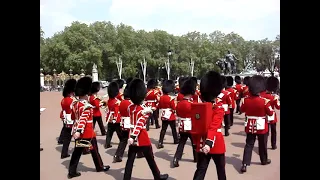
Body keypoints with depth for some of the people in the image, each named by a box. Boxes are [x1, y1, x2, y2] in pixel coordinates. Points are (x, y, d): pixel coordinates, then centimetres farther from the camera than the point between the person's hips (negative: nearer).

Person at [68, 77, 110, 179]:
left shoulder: (75, 104, 7)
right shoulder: (86, 106, -20)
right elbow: (83, 120, -30)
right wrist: (79, 131, -36)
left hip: (78, 132, 8)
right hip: (88, 133, -8)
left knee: (77, 152, 11)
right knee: (94, 150, 10)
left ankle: (72, 172, 14)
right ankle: (100, 167, 27)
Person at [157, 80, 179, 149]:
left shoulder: (161, 98, 1)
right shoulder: (171, 98, -17)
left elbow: (159, 107, 10)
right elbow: (174, 108, -16)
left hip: (163, 116, 5)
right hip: (171, 116, -5)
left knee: (163, 129, 6)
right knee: (173, 129, 13)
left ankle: (160, 143, -3)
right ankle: (176, 140, 30)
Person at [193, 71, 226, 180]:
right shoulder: (219, 107, -15)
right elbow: (214, 126, -26)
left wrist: (196, 141, 13)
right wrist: (209, 142, -32)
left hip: (202, 143, 4)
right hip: (216, 143, -4)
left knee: (200, 170, 10)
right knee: (221, 169, 18)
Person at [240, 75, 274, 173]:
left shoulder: (246, 100, -8)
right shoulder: (264, 101, -18)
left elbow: (242, 110, 9)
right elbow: (270, 113, -7)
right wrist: (268, 104, 9)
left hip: (250, 126, 3)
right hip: (261, 127, -2)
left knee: (249, 145, 7)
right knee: (262, 144, 18)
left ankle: (245, 164, -1)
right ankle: (264, 160, 38)